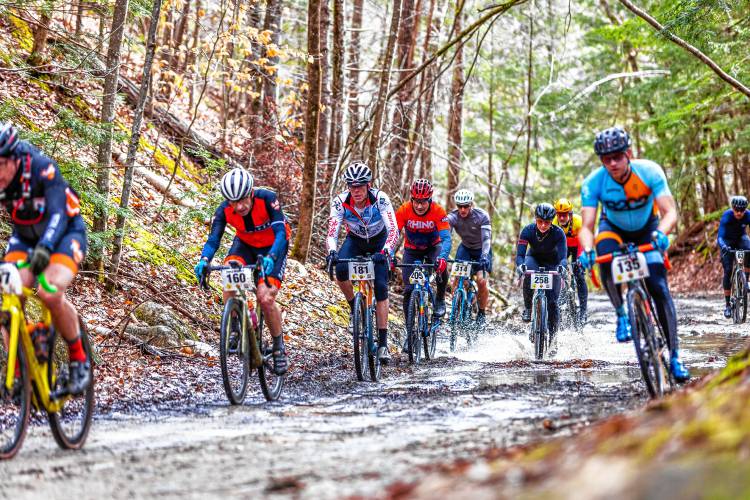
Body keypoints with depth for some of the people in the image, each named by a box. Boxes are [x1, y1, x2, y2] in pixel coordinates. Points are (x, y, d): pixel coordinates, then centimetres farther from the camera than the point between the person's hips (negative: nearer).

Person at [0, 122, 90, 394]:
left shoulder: (42, 168, -30)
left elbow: (58, 213, -40)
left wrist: (44, 248, -57)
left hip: (65, 232, -4)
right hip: (24, 237, 4)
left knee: (50, 294, -29)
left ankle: (79, 359, -7)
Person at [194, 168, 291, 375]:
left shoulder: (267, 199, -32)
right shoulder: (224, 210, -23)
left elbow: (281, 232, -39)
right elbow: (213, 239, -27)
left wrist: (270, 257, -57)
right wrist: (204, 261, -48)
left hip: (273, 247, -3)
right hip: (246, 244, 3)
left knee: (265, 298, -19)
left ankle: (279, 346, 4)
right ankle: (234, 329, -14)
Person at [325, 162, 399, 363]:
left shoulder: (380, 199, -31)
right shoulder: (340, 202, -27)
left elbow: (393, 230, -38)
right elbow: (332, 232, -31)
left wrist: (386, 251, -56)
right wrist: (332, 251, -52)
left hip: (379, 241, -2)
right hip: (355, 240, 2)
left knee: (381, 288, -15)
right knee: (341, 270, -29)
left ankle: (383, 343, -10)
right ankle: (355, 308, -1)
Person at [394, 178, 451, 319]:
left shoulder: (438, 211, -28)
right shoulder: (404, 210, -26)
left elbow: (446, 238, -33)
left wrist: (442, 257, -52)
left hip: (433, 246, -1)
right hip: (412, 249, 1)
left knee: (441, 266, -33)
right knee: (409, 289, -8)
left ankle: (440, 300, -8)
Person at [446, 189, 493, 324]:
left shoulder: (482, 216, -27)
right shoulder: (453, 217, -22)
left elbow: (486, 238, -35)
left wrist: (484, 256, -52)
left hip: (481, 249, -2)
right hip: (465, 247, 2)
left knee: (482, 281, -19)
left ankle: (481, 313, 2)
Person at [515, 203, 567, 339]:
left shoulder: (558, 233, -28)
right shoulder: (528, 231, -26)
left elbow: (563, 255, -36)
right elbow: (520, 254, -32)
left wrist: (561, 266, -59)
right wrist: (520, 265, -55)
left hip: (552, 263, -1)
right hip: (534, 258, 1)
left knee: (552, 301, -11)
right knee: (528, 274, -37)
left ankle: (552, 334, 5)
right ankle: (527, 308, -17)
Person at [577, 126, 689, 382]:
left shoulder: (649, 171, -30)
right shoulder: (594, 182, -27)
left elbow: (670, 212, -34)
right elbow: (587, 226, -29)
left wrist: (660, 234, -54)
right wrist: (586, 250, -50)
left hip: (646, 229, 0)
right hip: (613, 228, 1)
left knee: (659, 287, -16)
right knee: (606, 261, -35)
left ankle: (674, 355, -8)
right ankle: (621, 314, -10)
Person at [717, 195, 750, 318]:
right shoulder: (726, 216, -31)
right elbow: (720, 236, -37)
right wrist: (723, 247, -59)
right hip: (728, 241, -2)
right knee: (728, 270, -13)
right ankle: (728, 305, -7)